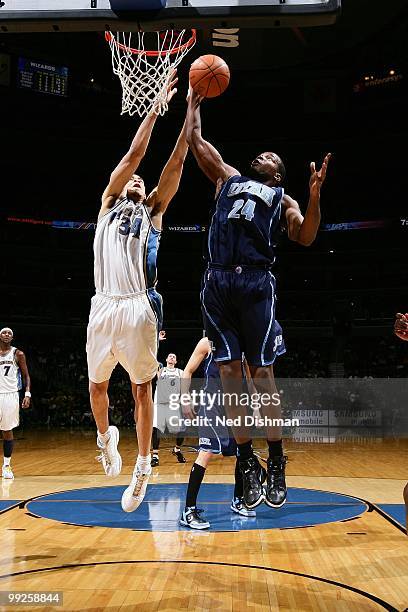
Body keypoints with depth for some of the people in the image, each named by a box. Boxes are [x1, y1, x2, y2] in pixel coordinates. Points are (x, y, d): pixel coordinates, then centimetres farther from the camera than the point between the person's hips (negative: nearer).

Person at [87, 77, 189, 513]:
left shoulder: (153, 211, 18)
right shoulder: (108, 204, 17)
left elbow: (176, 161, 12)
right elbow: (133, 154, 10)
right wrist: (157, 105, 10)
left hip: (139, 308, -1)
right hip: (104, 306, 1)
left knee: (141, 387, 4)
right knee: (97, 385, 12)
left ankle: (143, 468, 12)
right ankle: (105, 437, 39)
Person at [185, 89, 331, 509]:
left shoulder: (282, 199, 21)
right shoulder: (227, 178, 28)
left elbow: (304, 238, 6)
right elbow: (195, 140, 31)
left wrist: (314, 196, -5)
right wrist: (194, 103, 39)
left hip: (256, 281, -2)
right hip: (217, 281, 2)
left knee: (261, 372, -4)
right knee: (228, 372, -1)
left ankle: (276, 466, 7)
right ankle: (248, 464, 8)